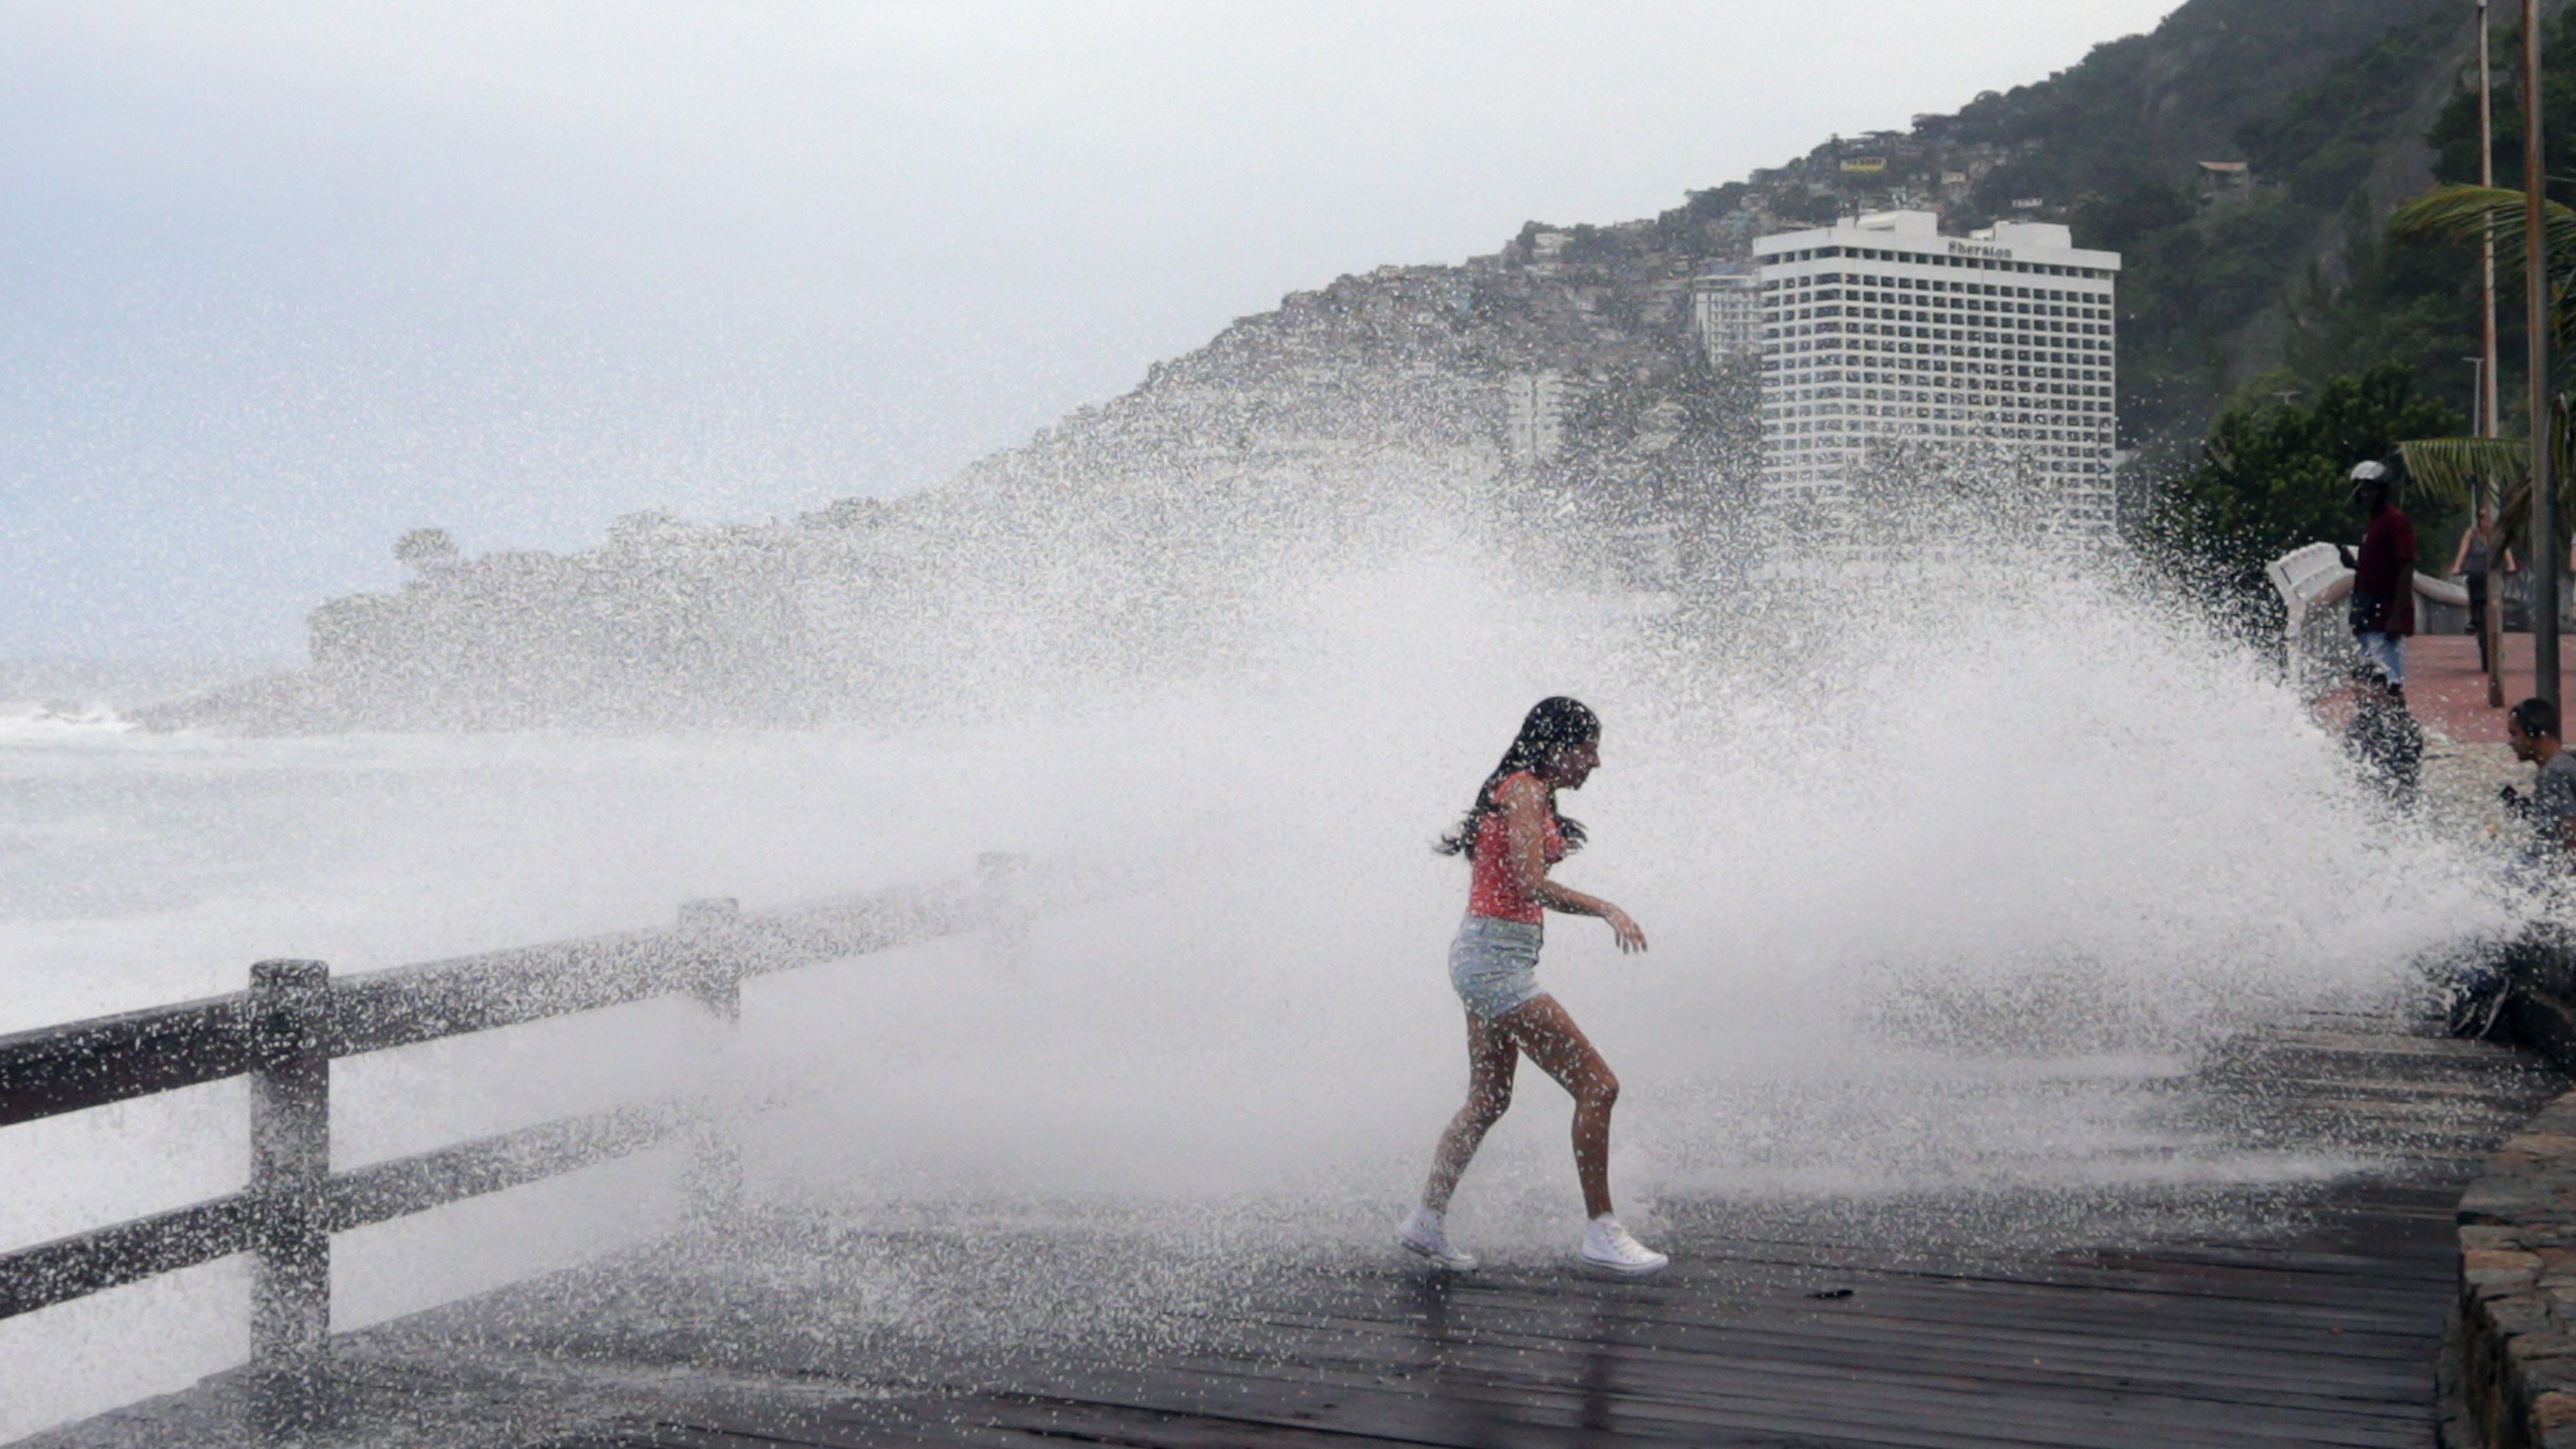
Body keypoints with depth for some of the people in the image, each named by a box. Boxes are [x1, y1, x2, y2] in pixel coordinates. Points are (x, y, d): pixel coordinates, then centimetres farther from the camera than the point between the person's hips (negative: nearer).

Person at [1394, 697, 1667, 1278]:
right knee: (1597, 1086, -10)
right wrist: (1607, 909, -25)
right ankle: (1600, 1233, -6)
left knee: (1489, 1100, 18)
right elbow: (1532, 885, -23)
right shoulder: (1524, 790, -13)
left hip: (1489, 961, 11)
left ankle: (1427, 1220, 22)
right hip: (1497, 958, -11)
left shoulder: (1528, 794, 17)